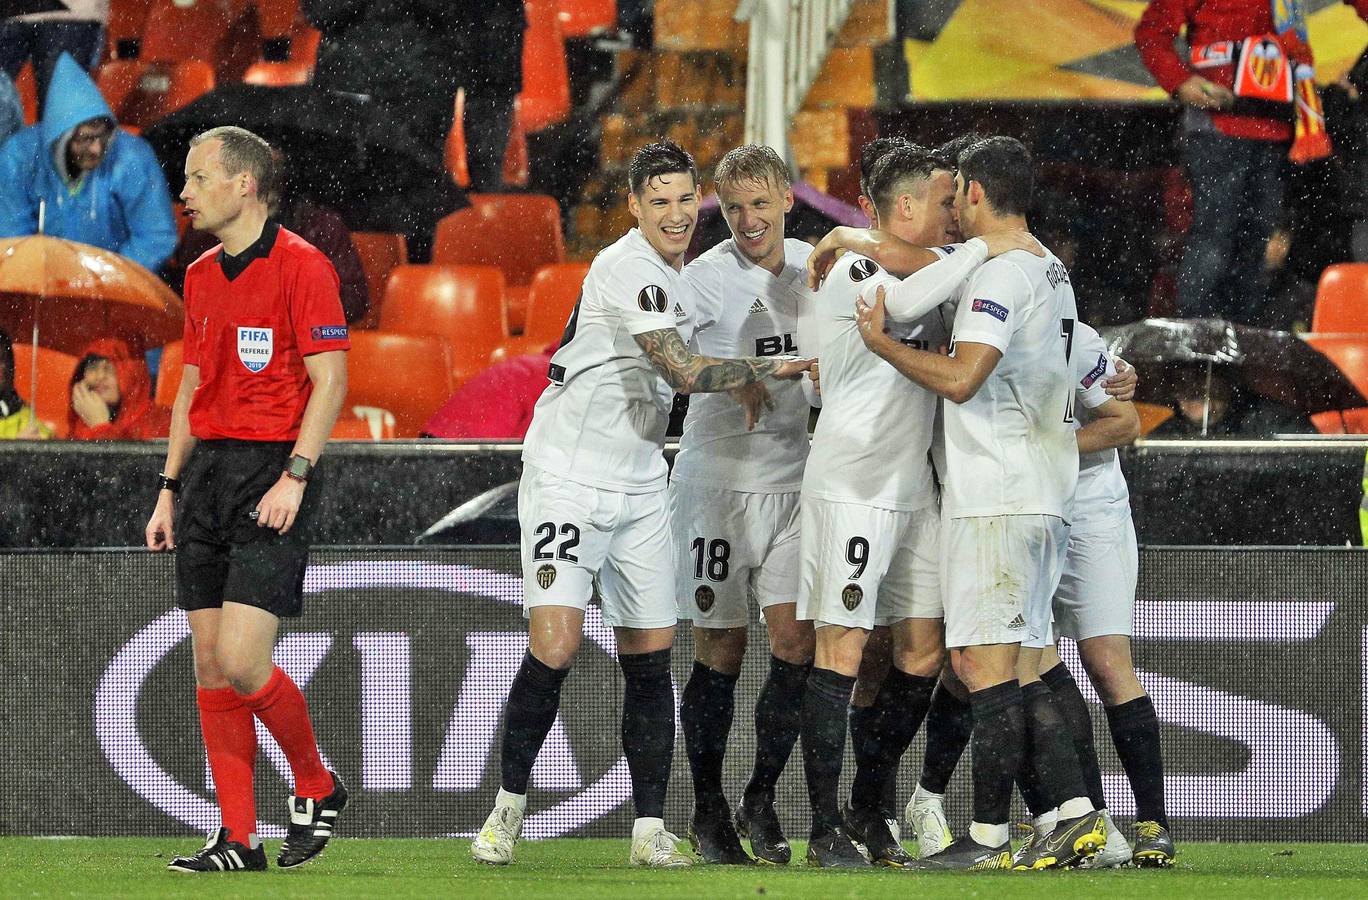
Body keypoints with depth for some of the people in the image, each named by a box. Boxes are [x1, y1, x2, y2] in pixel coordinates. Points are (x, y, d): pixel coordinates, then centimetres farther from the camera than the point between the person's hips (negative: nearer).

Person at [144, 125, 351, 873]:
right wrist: (169, 489, 17)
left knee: (241, 660, -15)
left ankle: (316, 786, 9)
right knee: (209, 663, 2)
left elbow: (330, 381, -12)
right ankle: (238, 838, 6)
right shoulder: (202, 277, 15)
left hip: (272, 471, -8)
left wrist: (295, 475, -20)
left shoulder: (300, 266, -8)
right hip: (207, 469, 8)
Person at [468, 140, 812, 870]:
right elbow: (685, 373, -22)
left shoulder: (673, 275, 12)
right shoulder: (629, 268, -17)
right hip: (567, 478, -8)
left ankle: (650, 830, 7)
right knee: (554, 649, -16)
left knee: (650, 658, 4)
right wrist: (775, 369, -13)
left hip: (638, 487, 9)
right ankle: (508, 808, 0)